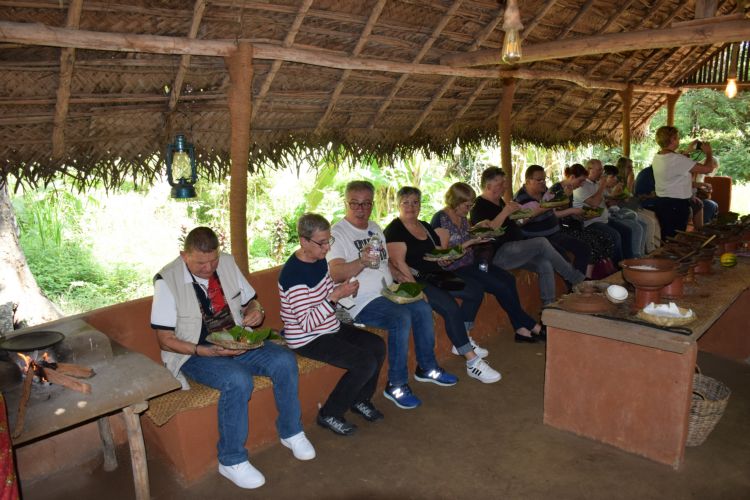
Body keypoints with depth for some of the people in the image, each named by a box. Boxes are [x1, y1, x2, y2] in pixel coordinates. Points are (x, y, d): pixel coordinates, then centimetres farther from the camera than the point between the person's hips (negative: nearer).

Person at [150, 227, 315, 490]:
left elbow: (250, 300, 14)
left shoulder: (227, 262, 2)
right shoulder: (167, 281, -13)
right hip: (195, 353, -5)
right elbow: (165, 339, -11)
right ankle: (232, 461, -12)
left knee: (284, 360, -18)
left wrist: (256, 311, -11)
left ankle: (290, 432, 4)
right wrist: (205, 351, -25)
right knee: (238, 380, -33)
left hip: (237, 342, 5)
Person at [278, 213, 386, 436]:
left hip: (330, 328, 9)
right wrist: (335, 296, -29)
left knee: (377, 346, 0)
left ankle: (360, 400, 20)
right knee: (366, 363, -18)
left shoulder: (319, 260, 2)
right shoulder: (294, 274, -25)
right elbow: (307, 323, -26)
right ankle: (329, 415, 0)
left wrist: (344, 290, -3)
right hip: (307, 340, -9)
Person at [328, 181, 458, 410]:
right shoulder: (338, 232, -9)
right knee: (401, 318, -28)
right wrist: (362, 262, -39)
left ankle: (427, 368, 12)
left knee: (423, 309, -7)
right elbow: (336, 274, -23)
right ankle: (396, 385, -15)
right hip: (361, 302, -8)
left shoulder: (375, 228, 17)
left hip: (387, 294, 8)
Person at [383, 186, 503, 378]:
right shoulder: (394, 230, -7)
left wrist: (467, 243, 9)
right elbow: (398, 262, -18)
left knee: (475, 290, -3)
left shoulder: (425, 227, 18)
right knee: (450, 306, -27)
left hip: (434, 276, 9)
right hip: (413, 280, -9)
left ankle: (461, 340, 8)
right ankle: (472, 362, -16)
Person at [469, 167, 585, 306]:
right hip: (498, 254, -9)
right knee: (541, 243, -20)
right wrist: (504, 213, -25)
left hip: (515, 250, 9)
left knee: (545, 265, -15)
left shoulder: (499, 201, 20)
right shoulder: (479, 207, -9)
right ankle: (577, 280, -6)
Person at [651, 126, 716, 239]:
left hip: (661, 202, 9)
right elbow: (708, 169, -18)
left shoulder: (657, 157, 5)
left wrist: (688, 151, 25)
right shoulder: (677, 159, -21)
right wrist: (709, 153, -1)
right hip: (677, 205, -9)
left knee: (666, 237, 16)